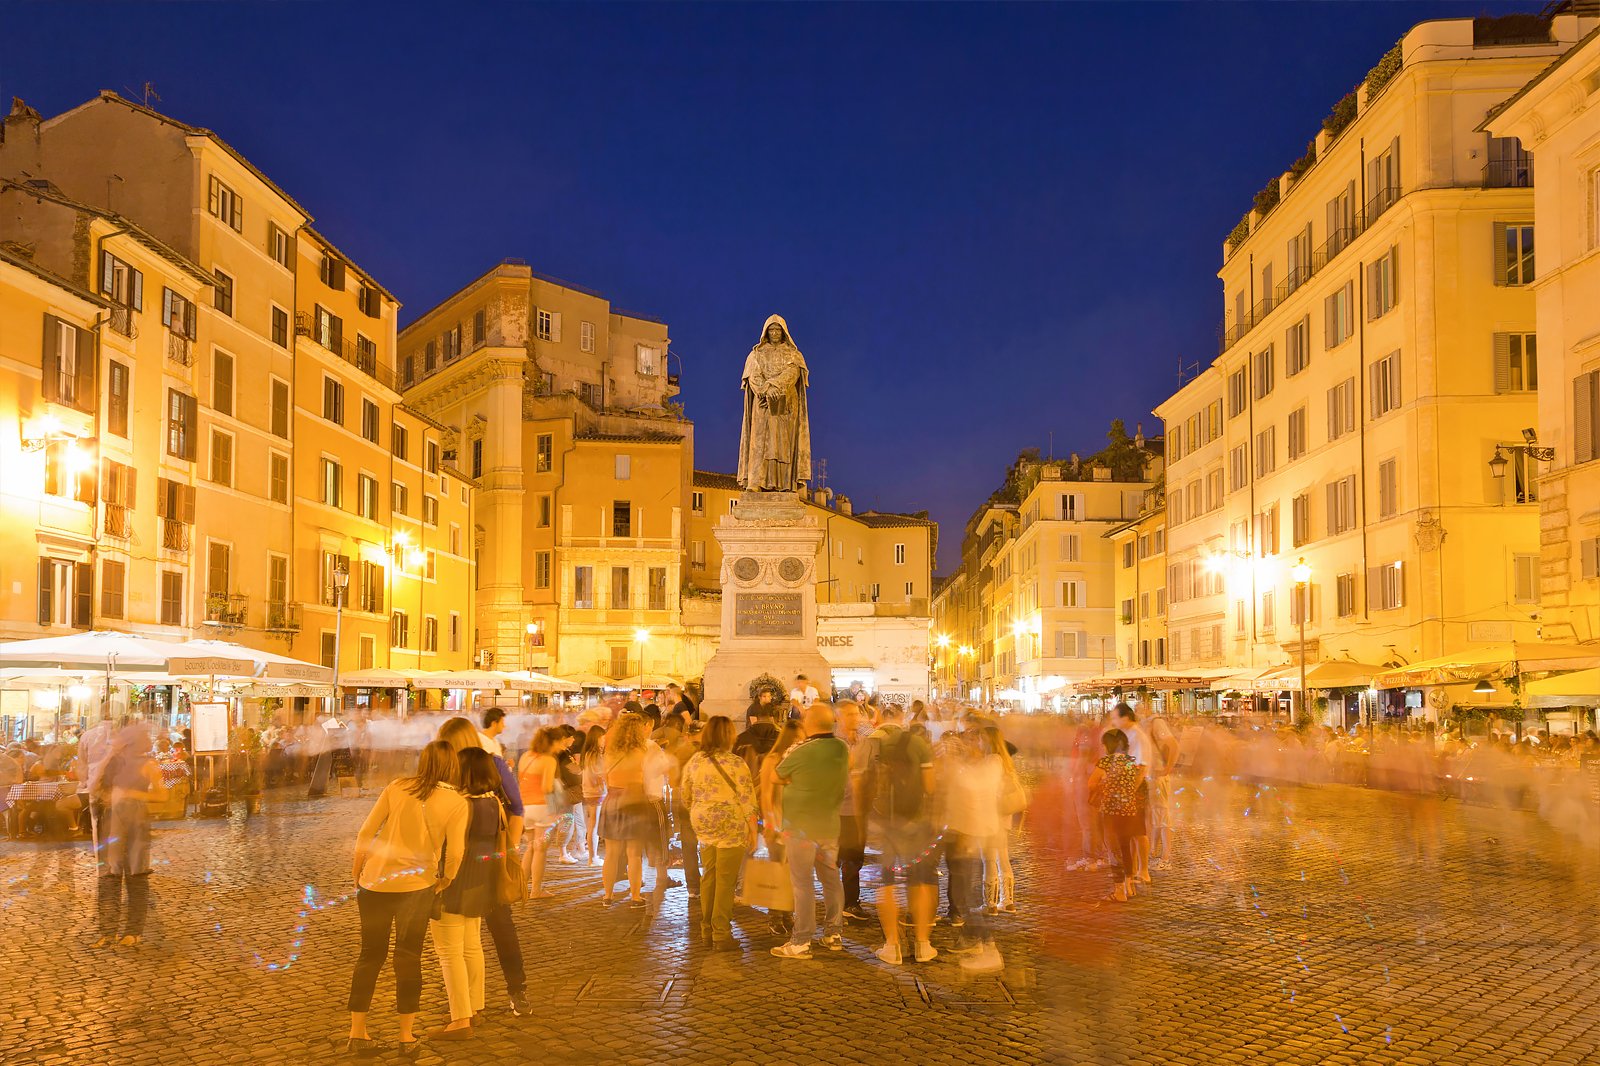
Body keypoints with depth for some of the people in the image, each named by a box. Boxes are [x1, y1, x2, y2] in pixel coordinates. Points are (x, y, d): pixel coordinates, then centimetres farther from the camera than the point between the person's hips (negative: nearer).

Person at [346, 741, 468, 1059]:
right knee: (409, 958, 12)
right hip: (416, 888, -2)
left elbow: (365, 833, -1)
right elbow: (455, 854, -12)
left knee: (370, 955, 17)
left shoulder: (396, 788, -1)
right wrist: (444, 883, 7)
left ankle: (357, 1033, 22)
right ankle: (407, 1038, 16)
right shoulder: (456, 803, -5)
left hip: (374, 882, 2)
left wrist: (356, 877, 10)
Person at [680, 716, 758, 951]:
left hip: (703, 825, 6)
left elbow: (686, 797, 14)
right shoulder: (735, 763, -11)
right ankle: (721, 935, 5)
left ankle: (707, 930, 22)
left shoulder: (693, 762, 5)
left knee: (709, 876, 15)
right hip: (731, 826, -5)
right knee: (725, 881, 0)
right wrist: (753, 831, -4)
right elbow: (747, 801, -11)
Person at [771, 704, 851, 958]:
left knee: (803, 882, -1)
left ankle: (801, 942, 2)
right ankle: (834, 933, 22)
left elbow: (777, 777, -5)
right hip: (831, 824, 6)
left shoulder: (800, 752, -19)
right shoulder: (843, 749, -1)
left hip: (800, 825, -6)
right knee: (831, 878, 15)